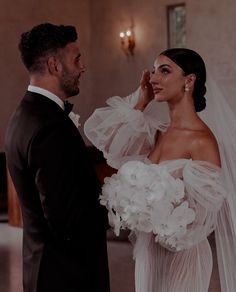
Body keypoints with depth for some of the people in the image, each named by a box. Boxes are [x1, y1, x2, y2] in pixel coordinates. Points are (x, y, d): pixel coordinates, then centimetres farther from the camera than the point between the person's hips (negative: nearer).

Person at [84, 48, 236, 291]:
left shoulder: (203, 141, -19)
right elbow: (113, 142, 8)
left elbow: (203, 213, -18)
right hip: (149, 250, 7)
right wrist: (141, 101, 4)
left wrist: (151, 207, -21)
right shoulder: (160, 132, 3)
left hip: (181, 254, -7)